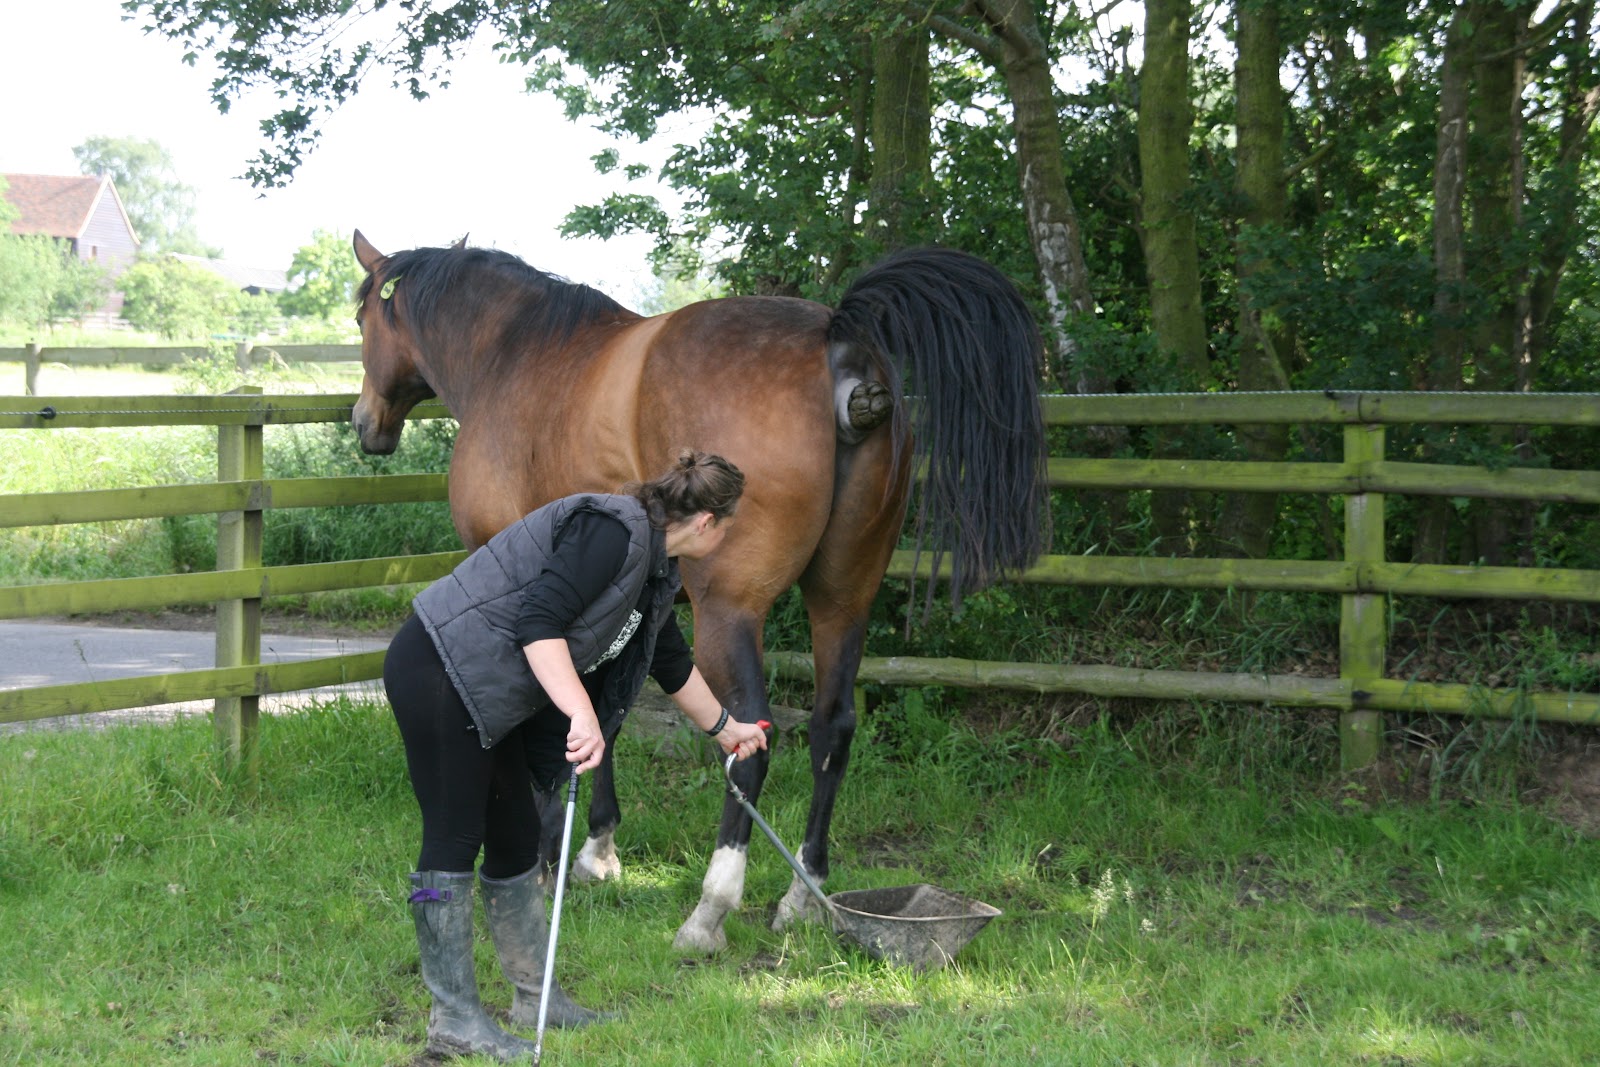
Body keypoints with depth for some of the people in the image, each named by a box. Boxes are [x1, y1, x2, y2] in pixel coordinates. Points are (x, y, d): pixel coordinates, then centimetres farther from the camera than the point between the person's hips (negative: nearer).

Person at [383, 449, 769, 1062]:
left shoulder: (654, 569, 14)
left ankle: (534, 998, 23)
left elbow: (671, 664, 31)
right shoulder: (612, 531, -18)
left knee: (516, 840, 14)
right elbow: (539, 620, -28)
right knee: (454, 841, -7)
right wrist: (581, 715, -34)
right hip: (439, 673, -11)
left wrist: (725, 728, 42)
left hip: (491, 699, 11)